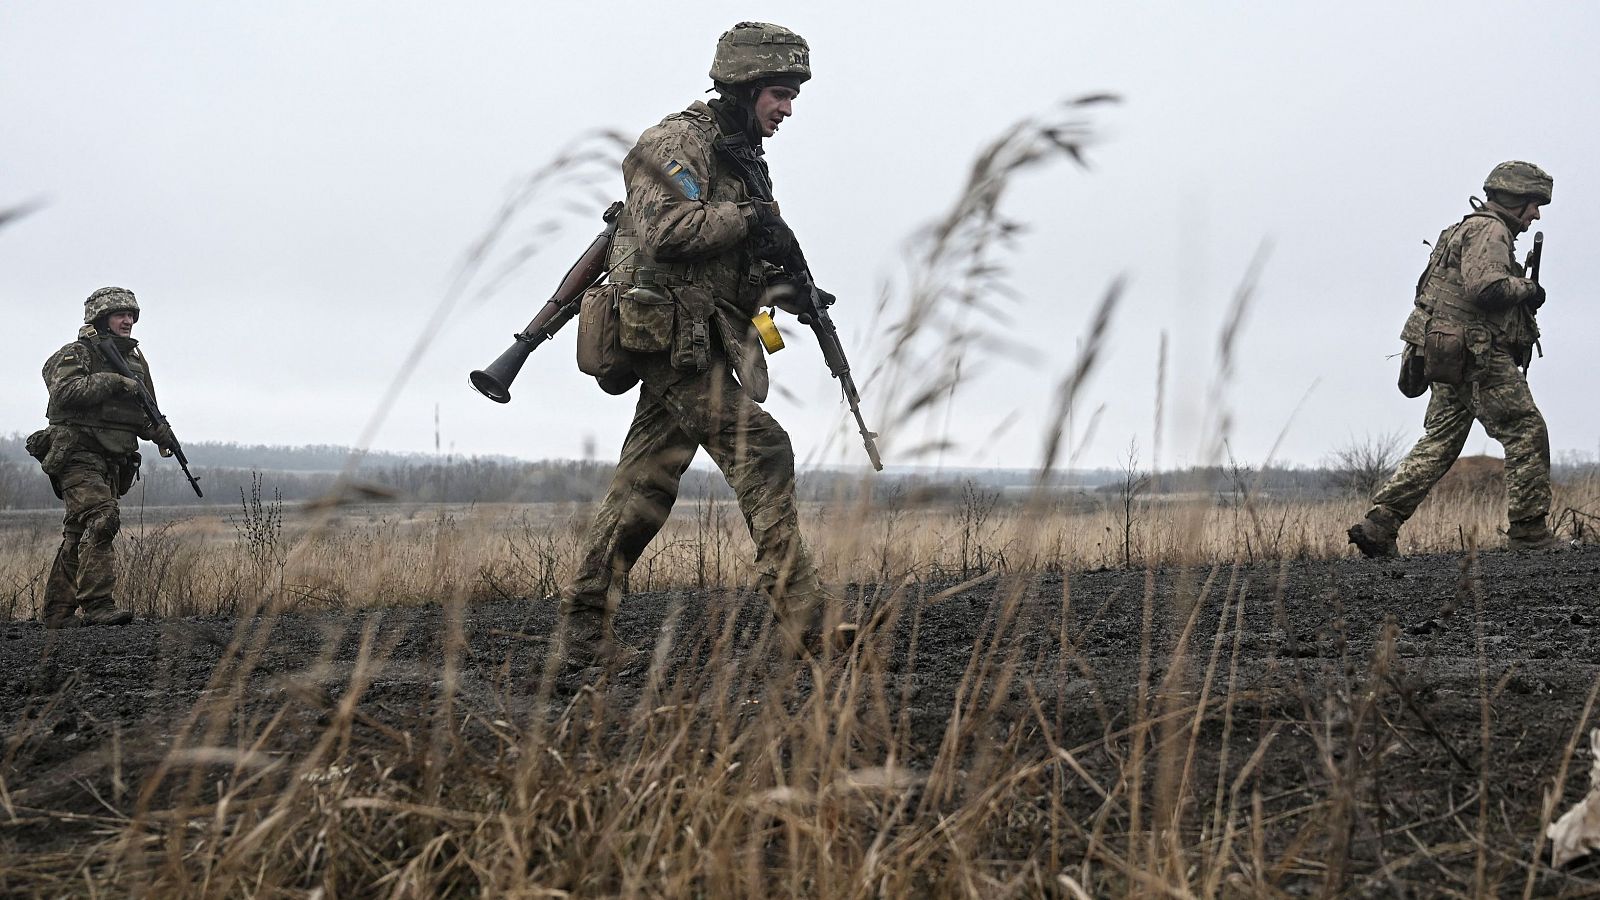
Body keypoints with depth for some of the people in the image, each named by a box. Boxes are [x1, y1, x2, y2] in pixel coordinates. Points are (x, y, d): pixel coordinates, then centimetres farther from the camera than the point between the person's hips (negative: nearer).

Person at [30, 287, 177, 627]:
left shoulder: (135, 360, 20)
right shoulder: (76, 354, -3)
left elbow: (143, 414, 26)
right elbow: (64, 391, -22)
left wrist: (160, 433, 5)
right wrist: (113, 381, -22)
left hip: (113, 463, 8)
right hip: (78, 454, -8)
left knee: (79, 536, 9)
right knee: (101, 519, -23)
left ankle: (58, 612, 12)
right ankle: (98, 605, -27)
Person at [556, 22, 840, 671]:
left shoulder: (740, 158, 22)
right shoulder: (679, 142, -8)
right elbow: (663, 229, -23)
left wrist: (787, 289, 6)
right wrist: (750, 219, -17)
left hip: (702, 344, 10)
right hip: (677, 340, -10)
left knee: (644, 492, 9)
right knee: (762, 453, -17)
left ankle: (586, 634, 13)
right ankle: (802, 620, -20)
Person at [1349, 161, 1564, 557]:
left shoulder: (1468, 228, 24)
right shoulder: (1489, 229, -9)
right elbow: (1486, 286, -24)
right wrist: (1526, 288, -8)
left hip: (1451, 359, 10)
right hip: (1481, 359, -10)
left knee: (1439, 445, 8)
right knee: (1527, 435, -3)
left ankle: (1378, 524, 1)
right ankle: (1529, 531, -1)